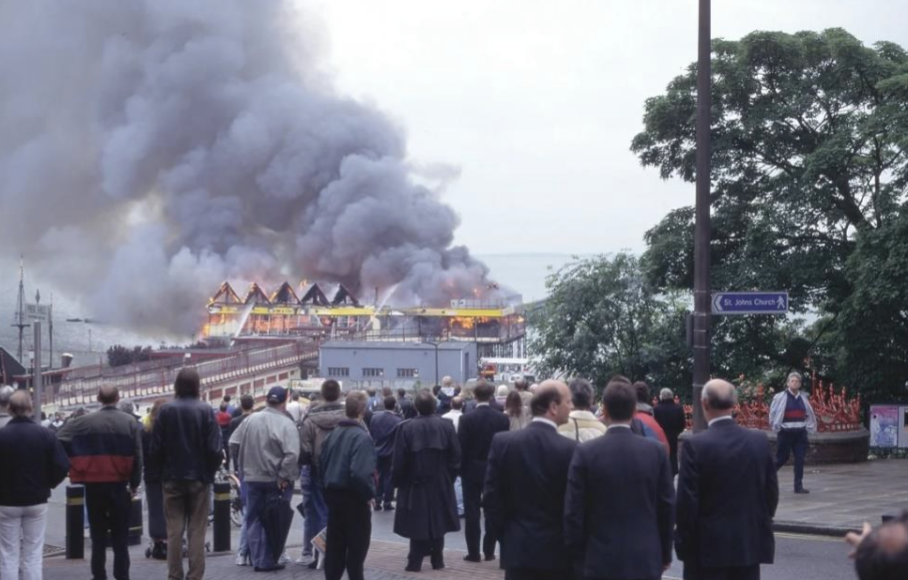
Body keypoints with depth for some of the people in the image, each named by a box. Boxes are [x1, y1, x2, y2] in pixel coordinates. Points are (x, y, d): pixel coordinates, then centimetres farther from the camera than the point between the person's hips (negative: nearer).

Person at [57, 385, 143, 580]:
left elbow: (60, 440, -8)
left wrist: (75, 465, 1)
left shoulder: (84, 421, -3)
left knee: (98, 534, 9)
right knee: (120, 535, 7)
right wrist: (134, 483, 4)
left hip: (93, 484, 0)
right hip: (119, 485, 0)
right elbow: (138, 456, -4)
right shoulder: (130, 422, -2)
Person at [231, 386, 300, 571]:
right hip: (276, 480, -3)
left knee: (254, 519, 13)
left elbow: (233, 444, 2)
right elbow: (292, 454, -25)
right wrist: (284, 476, -15)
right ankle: (268, 561, 8)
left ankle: (257, 560, 12)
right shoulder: (286, 424, -14)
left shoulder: (251, 420, -1)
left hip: (251, 478, 4)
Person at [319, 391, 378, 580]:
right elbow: (360, 473, -28)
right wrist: (369, 493, -14)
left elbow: (322, 465, 11)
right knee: (357, 544, 3)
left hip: (333, 494, 7)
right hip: (354, 497, -7)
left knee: (334, 543, 13)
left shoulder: (333, 434, 6)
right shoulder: (362, 437, -18)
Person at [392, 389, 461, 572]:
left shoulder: (406, 428, -14)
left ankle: (415, 561, 3)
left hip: (415, 483, -2)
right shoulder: (446, 426, -8)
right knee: (438, 521, 15)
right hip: (441, 484, 2)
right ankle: (437, 560, 18)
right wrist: (449, 477, 11)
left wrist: (397, 481, 4)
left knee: (418, 523, 5)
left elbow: (399, 460, -10)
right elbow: (455, 456, -3)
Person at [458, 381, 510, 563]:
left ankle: (473, 552, 3)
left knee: (472, 512, 3)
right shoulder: (503, 418, -4)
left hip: (472, 471, -2)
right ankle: (489, 551, 11)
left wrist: (461, 469, 3)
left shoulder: (467, 419, -11)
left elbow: (461, 447, -9)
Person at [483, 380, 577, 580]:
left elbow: (491, 499, -1)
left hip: (518, 548, 3)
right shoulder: (570, 449, -12)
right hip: (558, 551, -2)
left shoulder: (502, 442, -3)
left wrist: (507, 537, 10)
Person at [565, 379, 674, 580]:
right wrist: (665, 554, 14)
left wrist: (576, 556, 4)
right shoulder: (656, 451, -2)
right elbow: (667, 506, 3)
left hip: (600, 561, -2)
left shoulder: (586, 453, -8)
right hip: (646, 561, 2)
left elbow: (573, 512, -6)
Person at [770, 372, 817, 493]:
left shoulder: (803, 398, 9)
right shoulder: (780, 397, -7)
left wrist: (810, 428, 13)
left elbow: (809, 414, 18)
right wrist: (775, 427, -5)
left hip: (800, 433, 4)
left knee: (800, 459, 0)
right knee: (782, 458, 1)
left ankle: (798, 486, 3)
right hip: (785, 432, -4)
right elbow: (773, 413, -4)